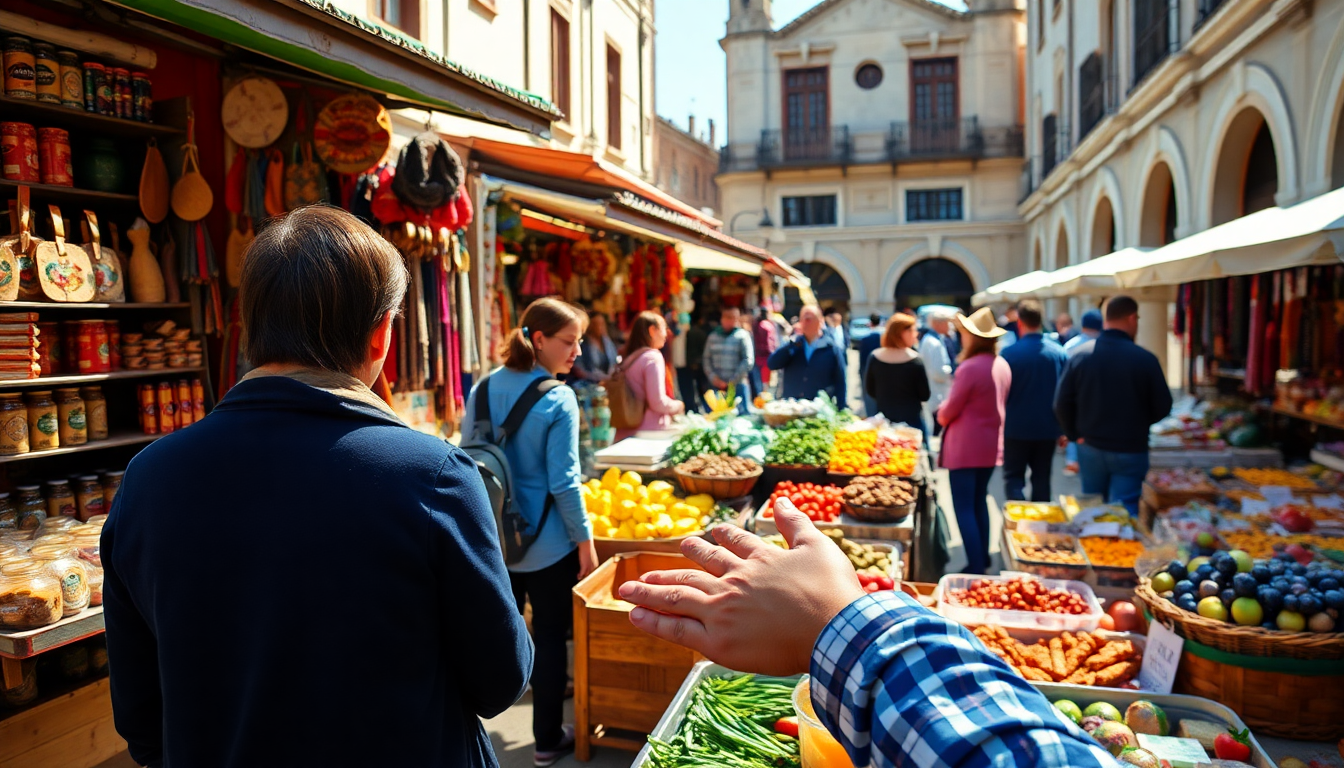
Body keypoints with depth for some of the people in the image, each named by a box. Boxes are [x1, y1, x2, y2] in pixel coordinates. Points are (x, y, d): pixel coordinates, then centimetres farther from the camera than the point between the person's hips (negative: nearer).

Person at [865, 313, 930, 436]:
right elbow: (925, 395, -9)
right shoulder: (915, 360, -14)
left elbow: (869, 390, 4)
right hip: (911, 419, -4)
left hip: (884, 418, 4)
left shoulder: (875, 358, -5)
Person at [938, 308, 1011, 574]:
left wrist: (941, 415, 8)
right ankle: (983, 558, 29)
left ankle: (976, 567, -3)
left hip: (965, 446, -8)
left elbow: (948, 411, -15)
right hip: (992, 444, 8)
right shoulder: (1003, 366, 4)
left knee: (964, 506, -2)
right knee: (979, 500, 20)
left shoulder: (969, 368, -21)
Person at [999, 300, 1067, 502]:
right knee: (1042, 478, 14)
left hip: (1017, 427, -3)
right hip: (1048, 429, 3)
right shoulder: (1059, 352, -2)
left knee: (1013, 477, 7)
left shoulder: (1008, 354, -12)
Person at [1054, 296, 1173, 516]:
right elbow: (1162, 407, -5)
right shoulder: (1145, 359, -12)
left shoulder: (1080, 357, -5)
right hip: (1131, 451, -3)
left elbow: (1062, 404, -4)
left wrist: (1076, 434, 9)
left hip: (1090, 449, 3)